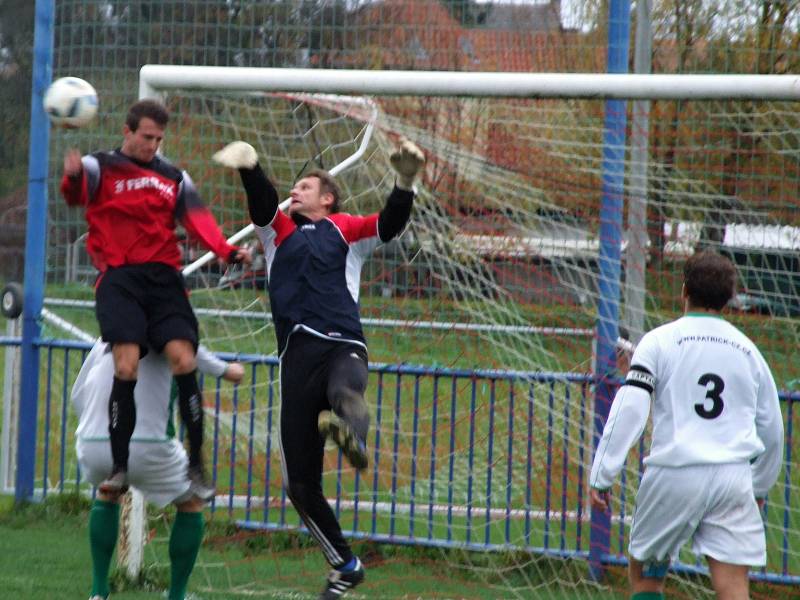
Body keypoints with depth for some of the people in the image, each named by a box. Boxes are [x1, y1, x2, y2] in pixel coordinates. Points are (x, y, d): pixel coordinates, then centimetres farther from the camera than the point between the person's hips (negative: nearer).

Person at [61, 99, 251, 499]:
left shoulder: (174, 179, 18)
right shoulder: (100, 168, 7)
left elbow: (198, 221, 7)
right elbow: (76, 195, -14)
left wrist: (228, 252, -12)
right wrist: (72, 176, -39)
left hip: (163, 278, 3)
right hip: (119, 279, -3)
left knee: (184, 361, -12)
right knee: (126, 365, -18)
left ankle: (196, 465, -3)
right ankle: (119, 469, -11)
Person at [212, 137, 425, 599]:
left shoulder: (345, 230, 18)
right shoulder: (280, 232, 25)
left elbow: (388, 225, 0)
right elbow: (263, 204, 4)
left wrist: (405, 184, -19)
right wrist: (250, 169, -18)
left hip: (343, 347, -3)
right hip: (298, 354, 3)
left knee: (345, 394, -41)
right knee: (300, 483, 3)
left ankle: (352, 437, -75)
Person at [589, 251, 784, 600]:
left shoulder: (659, 341, 2)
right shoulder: (747, 349, 13)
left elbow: (628, 410, -9)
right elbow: (771, 427, 20)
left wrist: (601, 476, -7)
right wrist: (760, 486, 34)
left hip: (674, 474, -2)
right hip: (733, 478, 2)